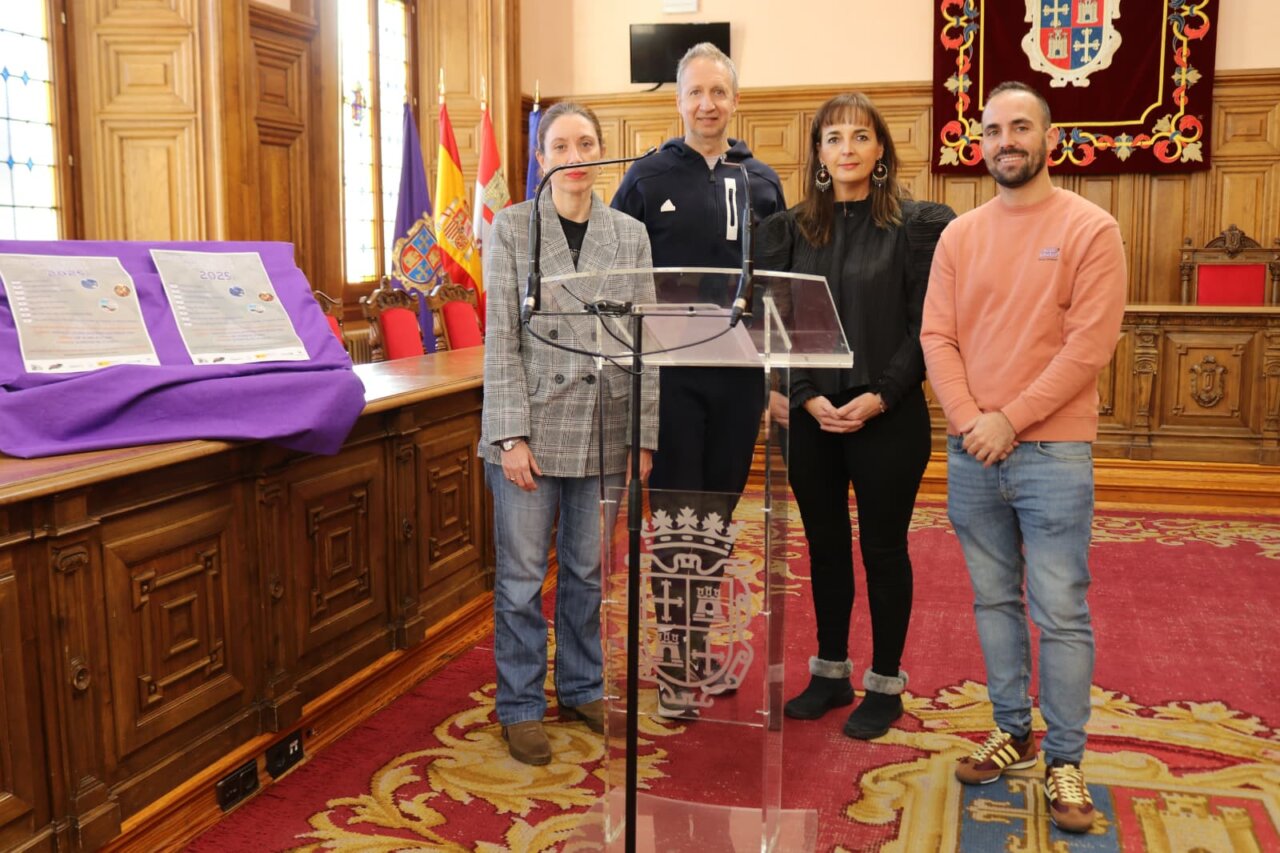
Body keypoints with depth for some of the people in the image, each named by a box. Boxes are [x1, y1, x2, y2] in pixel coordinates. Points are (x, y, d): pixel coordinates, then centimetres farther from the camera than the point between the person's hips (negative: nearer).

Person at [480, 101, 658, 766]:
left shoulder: (630, 234, 7)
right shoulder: (513, 228, 0)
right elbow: (500, 339, -5)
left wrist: (645, 433, 1)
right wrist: (512, 434, -12)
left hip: (602, 430, 3)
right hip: (532, 426, -2)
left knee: (586, 570, 14)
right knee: (522, 575, 5)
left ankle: (582, 689, 31)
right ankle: (521, 706, 20)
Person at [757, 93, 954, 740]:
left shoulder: (918, 224, -3)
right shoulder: (790, 229, 7)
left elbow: (926, 326, -7)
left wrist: (878, 397, -16)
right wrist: (808, 397, -10)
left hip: (888, 417, -3)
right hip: (810, 416, 4)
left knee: (883, 548, 7)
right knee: (825, 546, 13)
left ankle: (885, 683, 22)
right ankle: (830, 672, 29)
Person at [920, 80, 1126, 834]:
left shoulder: (1090, 228, -3)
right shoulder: (960, 235, 9)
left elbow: (1090, 344, -11)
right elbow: (937, 336, 4)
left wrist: (1009, 420, -13)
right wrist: (969, 421, -10)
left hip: (1052, 453, -4)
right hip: (971, 453, 4)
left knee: (1061, 613, 0)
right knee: (994, 601, 13)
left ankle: (1065, 760, 13)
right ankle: (1014, 731, 28)